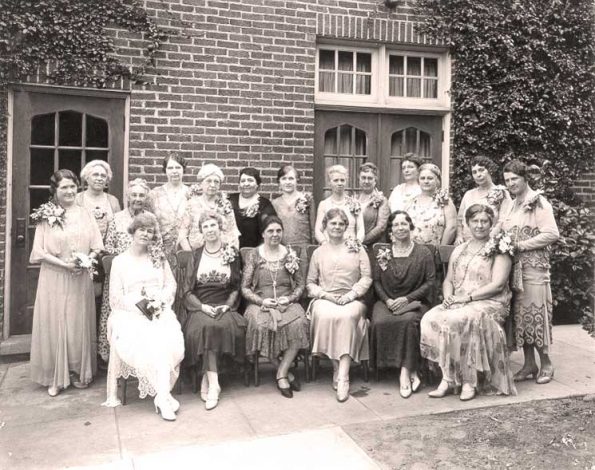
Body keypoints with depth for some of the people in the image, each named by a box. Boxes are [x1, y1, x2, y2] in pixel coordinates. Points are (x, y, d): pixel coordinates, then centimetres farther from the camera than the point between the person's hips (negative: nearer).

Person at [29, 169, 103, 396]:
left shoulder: (84, 213, 4)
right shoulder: (46, 215, -4)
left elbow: (96, 246, 4)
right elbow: (40, 251, -7)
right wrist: (65, 264, -16)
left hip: (81, 279, 2)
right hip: (54, 279, -2)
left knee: (80, 325, 9)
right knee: (55, 324, 3)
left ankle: (79, 371, 22)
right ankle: (55, 377, 14)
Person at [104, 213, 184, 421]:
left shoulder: (159, 259, 20)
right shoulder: (120, 261, 12)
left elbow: (171, 285, 13)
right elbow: (116, 297, 4)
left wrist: (159, 301, -8)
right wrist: (140, 303, -13)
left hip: (160, 311, 2)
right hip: (130, 314, -2)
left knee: (169, 340, -31)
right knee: (149, 342, -33)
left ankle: (161, 396, -25)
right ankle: (164, 397, -28)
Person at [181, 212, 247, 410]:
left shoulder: (232, 254, 11)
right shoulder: (195, 257, 12)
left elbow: (236, 287, 10)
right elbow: (187, 291, 6)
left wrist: (227, 305, -8)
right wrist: (203, 306, -12)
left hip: (225, 307, 0)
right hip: (200, 307, 0)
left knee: (225, 324, -33)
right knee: (206, 325, -33)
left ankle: (207, 379, -24)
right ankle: (214, 384, -29)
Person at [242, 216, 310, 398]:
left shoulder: (290, 255, 9)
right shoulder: (254, 255, 4)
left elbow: (300, 284, 11)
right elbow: (245, 288, 3)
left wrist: (290, 298, -8)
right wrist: (262, 301, -13)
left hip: (287, 303, 1)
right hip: (260, 304, -1)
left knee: (299, 324, -31)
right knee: (261, 326, -34)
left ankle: (282, 374, -17)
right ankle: (286, 373, -15)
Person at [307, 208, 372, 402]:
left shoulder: (357, 248, 12)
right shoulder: (318, 252, 15)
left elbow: (366, 277, 5)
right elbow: (310, 283, 11)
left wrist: (352, 294, -10)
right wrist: (326, 295, -7)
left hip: (352, 299, -1)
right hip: (325, 299, 1)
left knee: (347, 316, -34)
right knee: (325, 316, -33)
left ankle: (343, 377, -33)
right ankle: (337, 368, -20)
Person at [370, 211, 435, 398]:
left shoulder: (423, 253, 5)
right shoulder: (381, 252, 11)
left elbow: (430, 282, -1)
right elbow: (376, 281, 9)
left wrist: (407, 299, -12)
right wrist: (387, 300, -9)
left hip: (415, 301, -2)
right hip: (387, 301, 2)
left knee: (409, 321, -35)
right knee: (379, 322, -29)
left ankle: (405, 373, -25)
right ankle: (411, 372, -23)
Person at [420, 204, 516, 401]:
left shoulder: (499, 251, 3)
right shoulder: (459, 250, 20)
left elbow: (497, 285, -9)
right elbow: (448, 280, 19)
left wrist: (467, 297, -16)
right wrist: (448, 296, -3)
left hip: (489, 303, -5)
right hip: (457, 303, 5)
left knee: (460, 319, -35)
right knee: (431, 319, -24)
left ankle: (468, 381, -24)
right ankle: (447, 378, -22)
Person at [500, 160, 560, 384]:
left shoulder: (538, 202, -6)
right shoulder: (510, 206, 15)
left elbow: (552, 234, -14)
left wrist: (521, 245, -15)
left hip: (534, 267, -6)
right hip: (513, 267, 7)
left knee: (535, 313, -3)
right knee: (519, 314, 7)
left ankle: (546, 363, 12)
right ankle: (529, 364, 16)